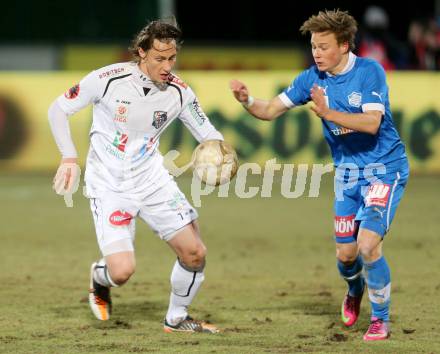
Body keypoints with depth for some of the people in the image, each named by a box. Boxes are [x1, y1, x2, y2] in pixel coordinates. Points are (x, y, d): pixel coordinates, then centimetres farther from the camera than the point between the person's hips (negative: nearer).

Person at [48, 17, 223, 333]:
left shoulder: (180, 92, -6)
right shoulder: (108, 79, -17)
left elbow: (208, 134, 5)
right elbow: (58, 109, -5)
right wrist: (69, 158, -15)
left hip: (153, 180, 4)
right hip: (109, 186, -4)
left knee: (195, 253, -3)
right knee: (122, 271, -18)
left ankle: (177, 318, 23)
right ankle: (100, 277, 21)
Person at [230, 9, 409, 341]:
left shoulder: (369, 72, -17)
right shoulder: (313, 78, -2)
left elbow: (372, 123, -27)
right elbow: (271, 110, -1)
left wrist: (329, 113, -37)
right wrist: (247, 100, -21)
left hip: (384, 168, -5)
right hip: (347, 173, 5)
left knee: (368, 245, -19)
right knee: (346, 254, 5)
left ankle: (381, 319, 0)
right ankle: (355, 291, 42)